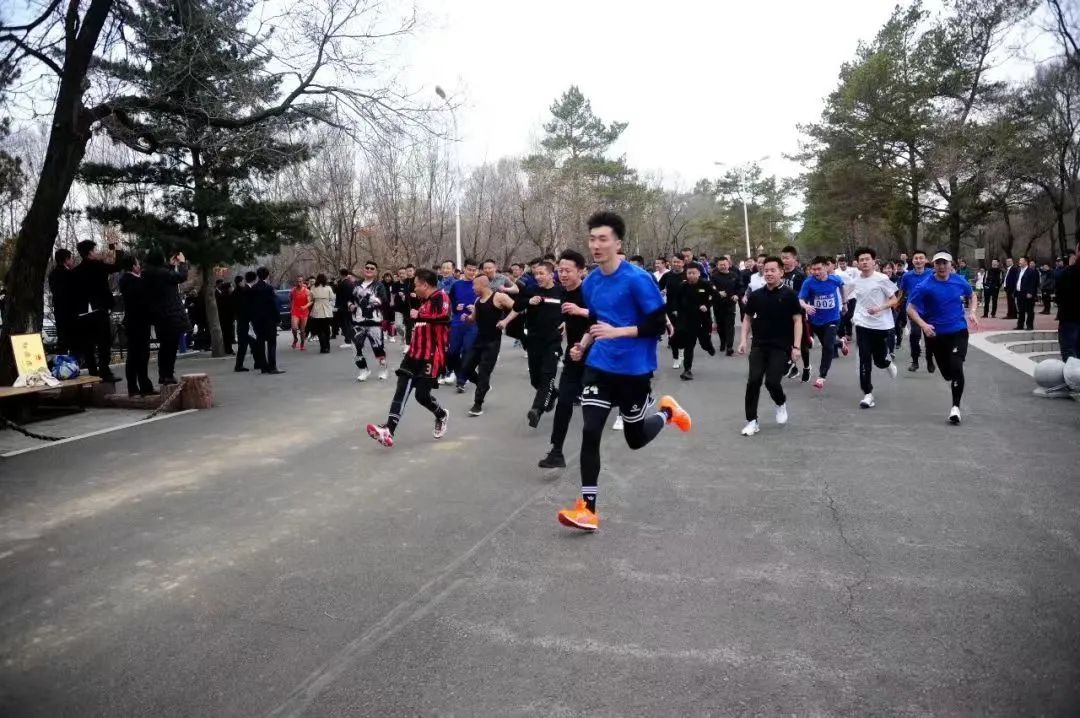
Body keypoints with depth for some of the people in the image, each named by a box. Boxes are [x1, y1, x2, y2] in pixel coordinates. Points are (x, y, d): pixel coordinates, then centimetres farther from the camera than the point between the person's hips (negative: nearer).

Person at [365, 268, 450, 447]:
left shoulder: (441, 297, -11)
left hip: (432, 357, -9)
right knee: (402, 389, -5)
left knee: (422, 395, -6)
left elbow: (444, 316, -33)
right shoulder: (424, 300, 19)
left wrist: (418, 316, -25)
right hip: (415, 353, 9)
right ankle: (389, 430, -13)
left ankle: (441, 416, 26)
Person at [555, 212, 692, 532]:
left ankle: (667, 412, 43)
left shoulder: (638, 279, -16)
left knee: (635, 439, 11)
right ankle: (588, 509, 0)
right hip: (599, 367, 4)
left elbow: (658, 325, -16)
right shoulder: (590, 283, 4)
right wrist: (583, 345, 2)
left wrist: (617, 332, -25)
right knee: (589, 433, -9)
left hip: (634, 370, -4)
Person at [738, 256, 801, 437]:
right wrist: (743, 339, 2)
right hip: (759, 345, 3)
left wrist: (796, 346, -12)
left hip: (781, 347, -3)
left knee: (772, 382, -10)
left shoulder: (789, 295, -5)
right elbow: (748, 318, 14)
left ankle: (781, 404, 25)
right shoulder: (755, 295, 4)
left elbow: (797, 320, -5)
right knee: (753, 381, -7)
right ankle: (752, 421, 4)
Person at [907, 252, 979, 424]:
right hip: (936, 334, 0)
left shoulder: (960, 281, -1)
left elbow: (971, 296, 19)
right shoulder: (925, 287, -11)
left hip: (958, 332, 0)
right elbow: (911, 308, -8)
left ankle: (956, 406, -7)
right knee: (946, 372, 10)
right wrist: (923, 325, -22)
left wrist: (972, 312, 2)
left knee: (956, 368, -16)